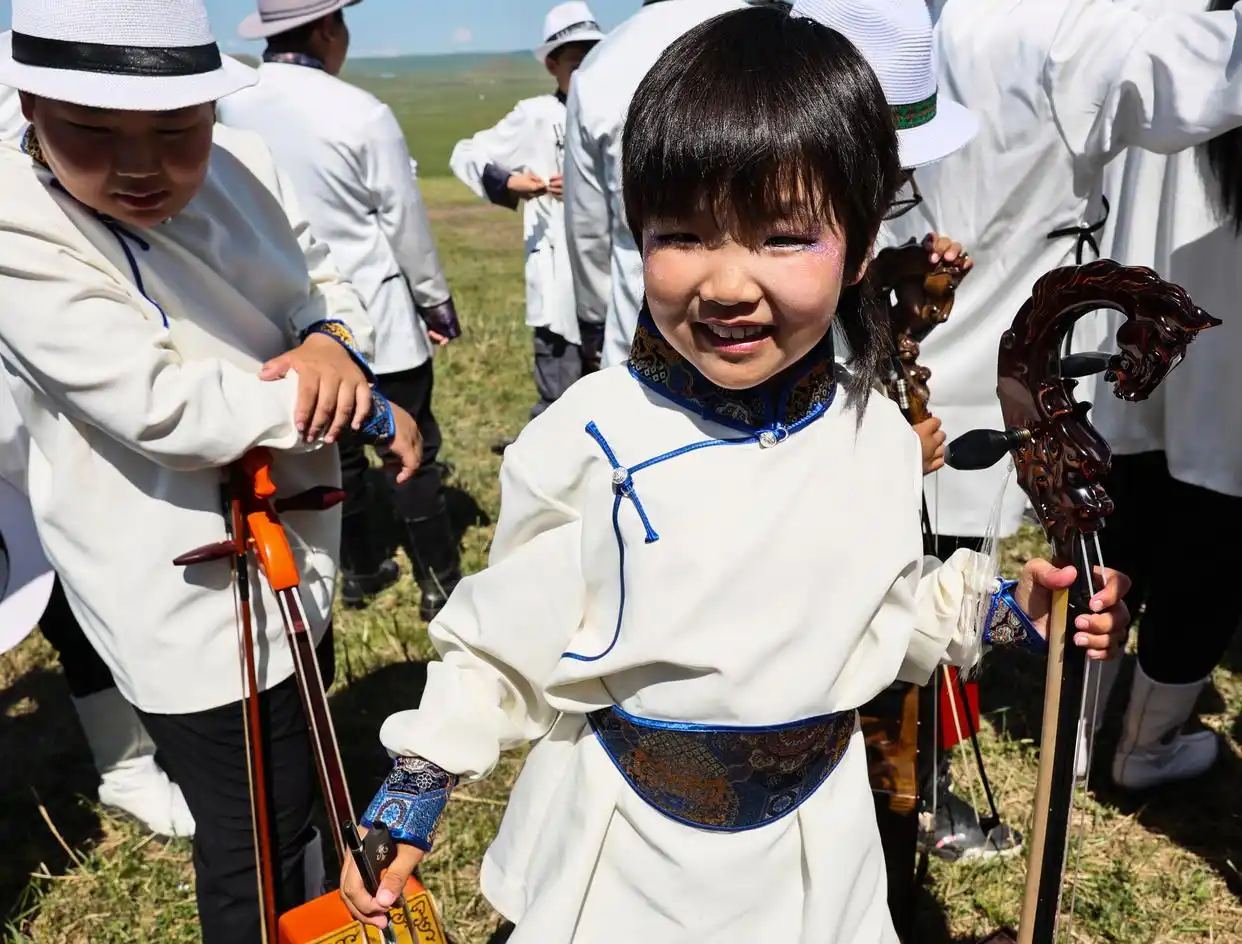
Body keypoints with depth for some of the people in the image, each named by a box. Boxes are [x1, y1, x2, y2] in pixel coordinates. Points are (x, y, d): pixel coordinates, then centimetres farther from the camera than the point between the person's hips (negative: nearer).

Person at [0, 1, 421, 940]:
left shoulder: (244, 166, -7)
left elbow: (322, 274, 7)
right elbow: (165, 404, -29)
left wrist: (333, 341, -17)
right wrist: (370, 414, -21)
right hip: (193, 603, -7)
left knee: (296, 779, 29)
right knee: (258, 841, 9)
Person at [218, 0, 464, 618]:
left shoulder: (228, 107, -3)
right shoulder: (360, 114, -18)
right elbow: (405, 222, -9)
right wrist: (437, 302, 5)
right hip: (373, 318, -5)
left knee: (333, 448, 17)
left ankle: (360, 571, 30)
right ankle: (439, 583, 15)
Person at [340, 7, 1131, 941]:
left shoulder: (878, 437, -10)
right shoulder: (594, 441, -21)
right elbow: (505, 642, -9)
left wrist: (1001, 603, -6)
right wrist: (412, 793, -8)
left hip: (816, 844, 3)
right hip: (620, 847, -3)